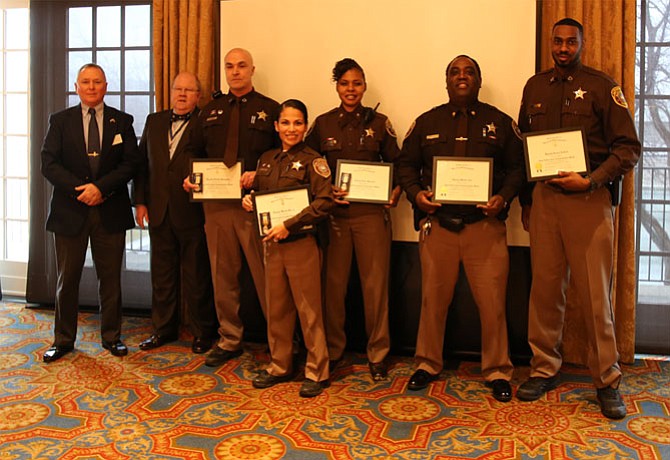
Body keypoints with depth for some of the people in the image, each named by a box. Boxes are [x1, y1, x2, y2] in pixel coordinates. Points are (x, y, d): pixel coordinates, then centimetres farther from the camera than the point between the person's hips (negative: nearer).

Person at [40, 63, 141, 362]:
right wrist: (80, 189, -15)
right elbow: (48, 163, -3)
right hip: (70, 210, 0)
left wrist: (100, 187, -14)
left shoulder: (122, 121, 7)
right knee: (67, 278, 7)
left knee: (110, 278, 6)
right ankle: (63, 339, 19)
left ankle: (111, 337, 19)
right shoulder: (60, 121, 7)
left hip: (110, 211, 0)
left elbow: (131, 163, -2)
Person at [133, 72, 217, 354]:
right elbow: (142, 163, 12)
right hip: (160, 211, 5)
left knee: (196, 275, 4)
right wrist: (140, 201, 6)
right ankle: (163, 329, 26)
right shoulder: (154, 121, 13)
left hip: (193, 212, -5)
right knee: (162, 274, 13)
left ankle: (202, 332, 17)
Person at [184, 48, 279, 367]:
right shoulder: (210, 111, 16)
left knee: (266, 275, -2)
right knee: (222, 275, 11)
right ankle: (229, 340, 23)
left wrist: (259, 175, -19)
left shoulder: (269, 109, 3)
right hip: (216, 204, 5)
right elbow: (196, 153, 19)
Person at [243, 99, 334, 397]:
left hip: (302, 243, -6)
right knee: (276, 308, 13)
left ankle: (317, 372, 11)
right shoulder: (267, 160, 11)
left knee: (309, 310, 1)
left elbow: (324, 202, -16)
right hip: (272, 243, 6)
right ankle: (279, 367, 26)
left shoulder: (312, 160, -6)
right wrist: (248, 201, 0)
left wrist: (289, 225, -21)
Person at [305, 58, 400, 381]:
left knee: (375, 284, 1)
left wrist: (395, 191, -7)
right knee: (333, 283, 5)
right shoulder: (323, 124, 8)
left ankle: (378, 354, 14)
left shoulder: (378, 123, 6)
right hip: (334, 212, 1)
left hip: (372, 212, -1)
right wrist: (326, 190, -7)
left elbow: (397, 164, 10)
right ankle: (332, 350, 20)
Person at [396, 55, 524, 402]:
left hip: (485, 224, -1)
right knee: (434, 298, 8)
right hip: (436, 223, 1)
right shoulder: (426, 122, 12)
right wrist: (416, 194, -5)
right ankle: (428, 364, 25)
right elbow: (406, 164, 13)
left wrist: (503, 197, -10)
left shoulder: (500, 122, 9)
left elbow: (517, 166, 7)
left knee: (492, 301, -1)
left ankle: (497, 371, 15)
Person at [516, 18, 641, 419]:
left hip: (588, 198, -3)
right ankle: (544, 368, 17)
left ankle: (607, 379, 9)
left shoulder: (602, 86, 2)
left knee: (595, 292, -2)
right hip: (543, 197, 3)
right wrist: (526, 199, 13)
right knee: (545, 288, 5)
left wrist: (590, 181, -15)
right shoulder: (535, 87, 14)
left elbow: (629, 148, -2)